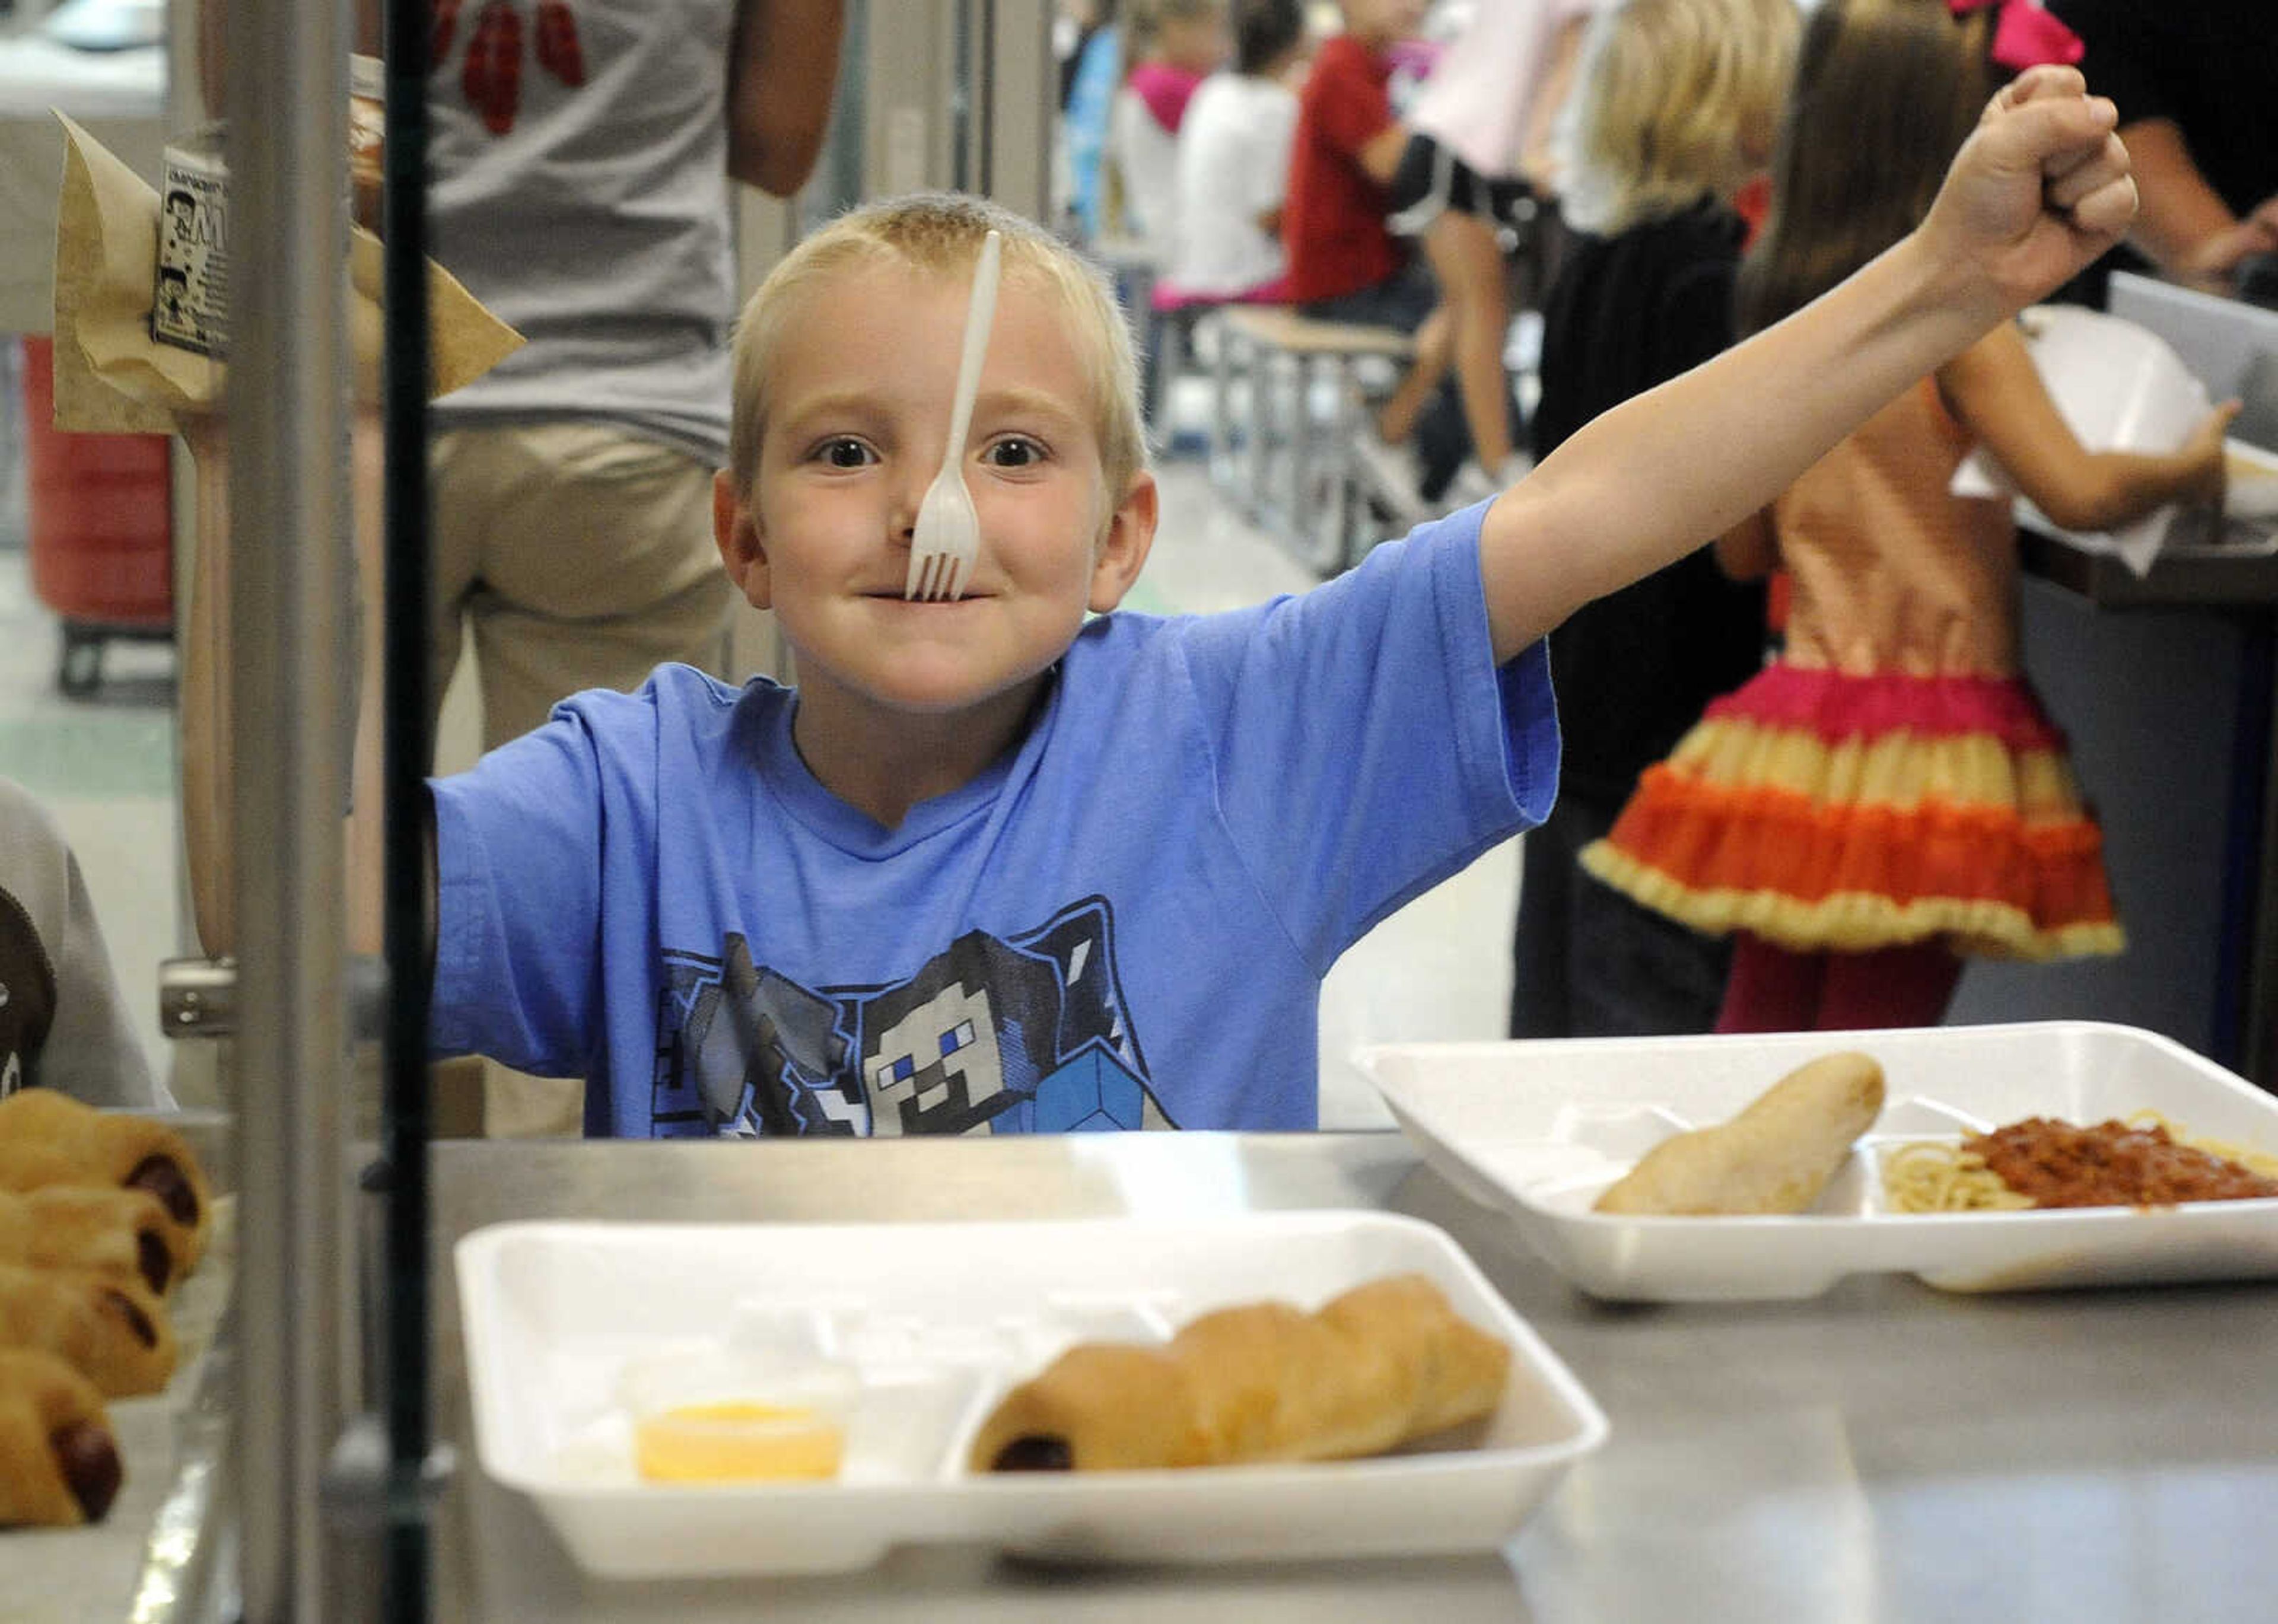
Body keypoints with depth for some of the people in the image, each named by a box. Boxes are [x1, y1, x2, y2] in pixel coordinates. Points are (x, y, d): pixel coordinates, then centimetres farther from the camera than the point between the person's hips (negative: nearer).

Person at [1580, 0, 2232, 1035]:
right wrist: (2189, 470, -2)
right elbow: (2079, 493, -20)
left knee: (1757, 1031, 13)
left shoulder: (1776, 316, 6)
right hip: (1927, 734, -5)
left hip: (1794, 716, 5)